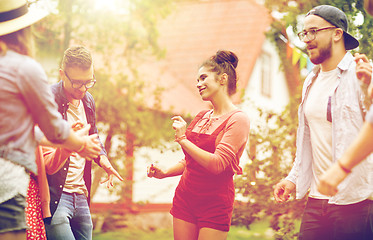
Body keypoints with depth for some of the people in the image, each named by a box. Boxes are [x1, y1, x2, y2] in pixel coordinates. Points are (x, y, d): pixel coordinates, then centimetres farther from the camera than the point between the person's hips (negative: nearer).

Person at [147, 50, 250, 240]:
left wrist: (183, 139, -17)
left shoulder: (237, 120, -9)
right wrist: (164, 173, 7)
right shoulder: (201, 117, 12)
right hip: (185, 197, 6)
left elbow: (217, 164, -20)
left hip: (215, 203, -6)